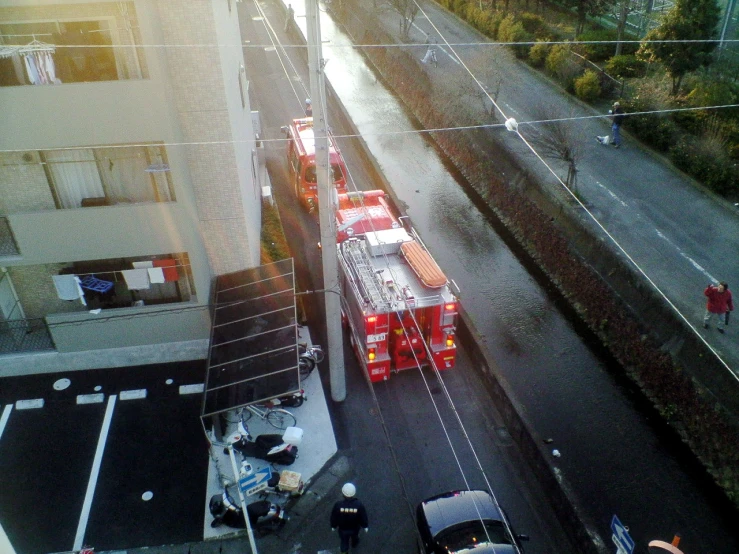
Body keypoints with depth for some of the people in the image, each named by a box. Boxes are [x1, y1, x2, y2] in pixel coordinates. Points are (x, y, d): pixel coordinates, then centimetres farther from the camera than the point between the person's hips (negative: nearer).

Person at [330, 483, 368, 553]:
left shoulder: (338, 505, -34)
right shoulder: (359, 505, -34)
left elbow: (334, 517, -17)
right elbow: (363, 517, -17)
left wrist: (333, 526, 4)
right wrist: (365, 526, 3)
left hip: (343, 528, -1)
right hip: (355, 528, 1)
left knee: (344, 542, 26)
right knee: (354, 536, 35)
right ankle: (354, 544, 65)